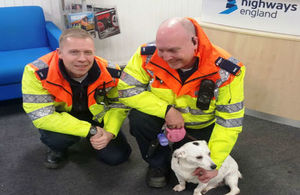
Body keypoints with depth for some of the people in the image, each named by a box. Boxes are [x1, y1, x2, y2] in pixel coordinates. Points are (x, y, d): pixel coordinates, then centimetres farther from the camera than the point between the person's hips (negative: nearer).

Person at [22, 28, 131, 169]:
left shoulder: (110, 72, -23)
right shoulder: (37, 73, -32)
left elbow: (119, 105, -9)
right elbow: (42, 116, -32)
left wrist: (110, 133, -27)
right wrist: (90, 130, -33)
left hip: (96, 115, 2)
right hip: (60, 117, -2)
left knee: (116, 156, -10)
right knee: (58, 136, -36)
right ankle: (58, 149, 5)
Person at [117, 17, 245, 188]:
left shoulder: (225, 71, -29)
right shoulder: (148, 55, -26)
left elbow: (230, 121, -21)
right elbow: (126, 89, -20)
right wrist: (166, 110, -31)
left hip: (201, 127, -1)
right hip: (163, 116, 2)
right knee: (139, 119, -28)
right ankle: (159, 163, 1)